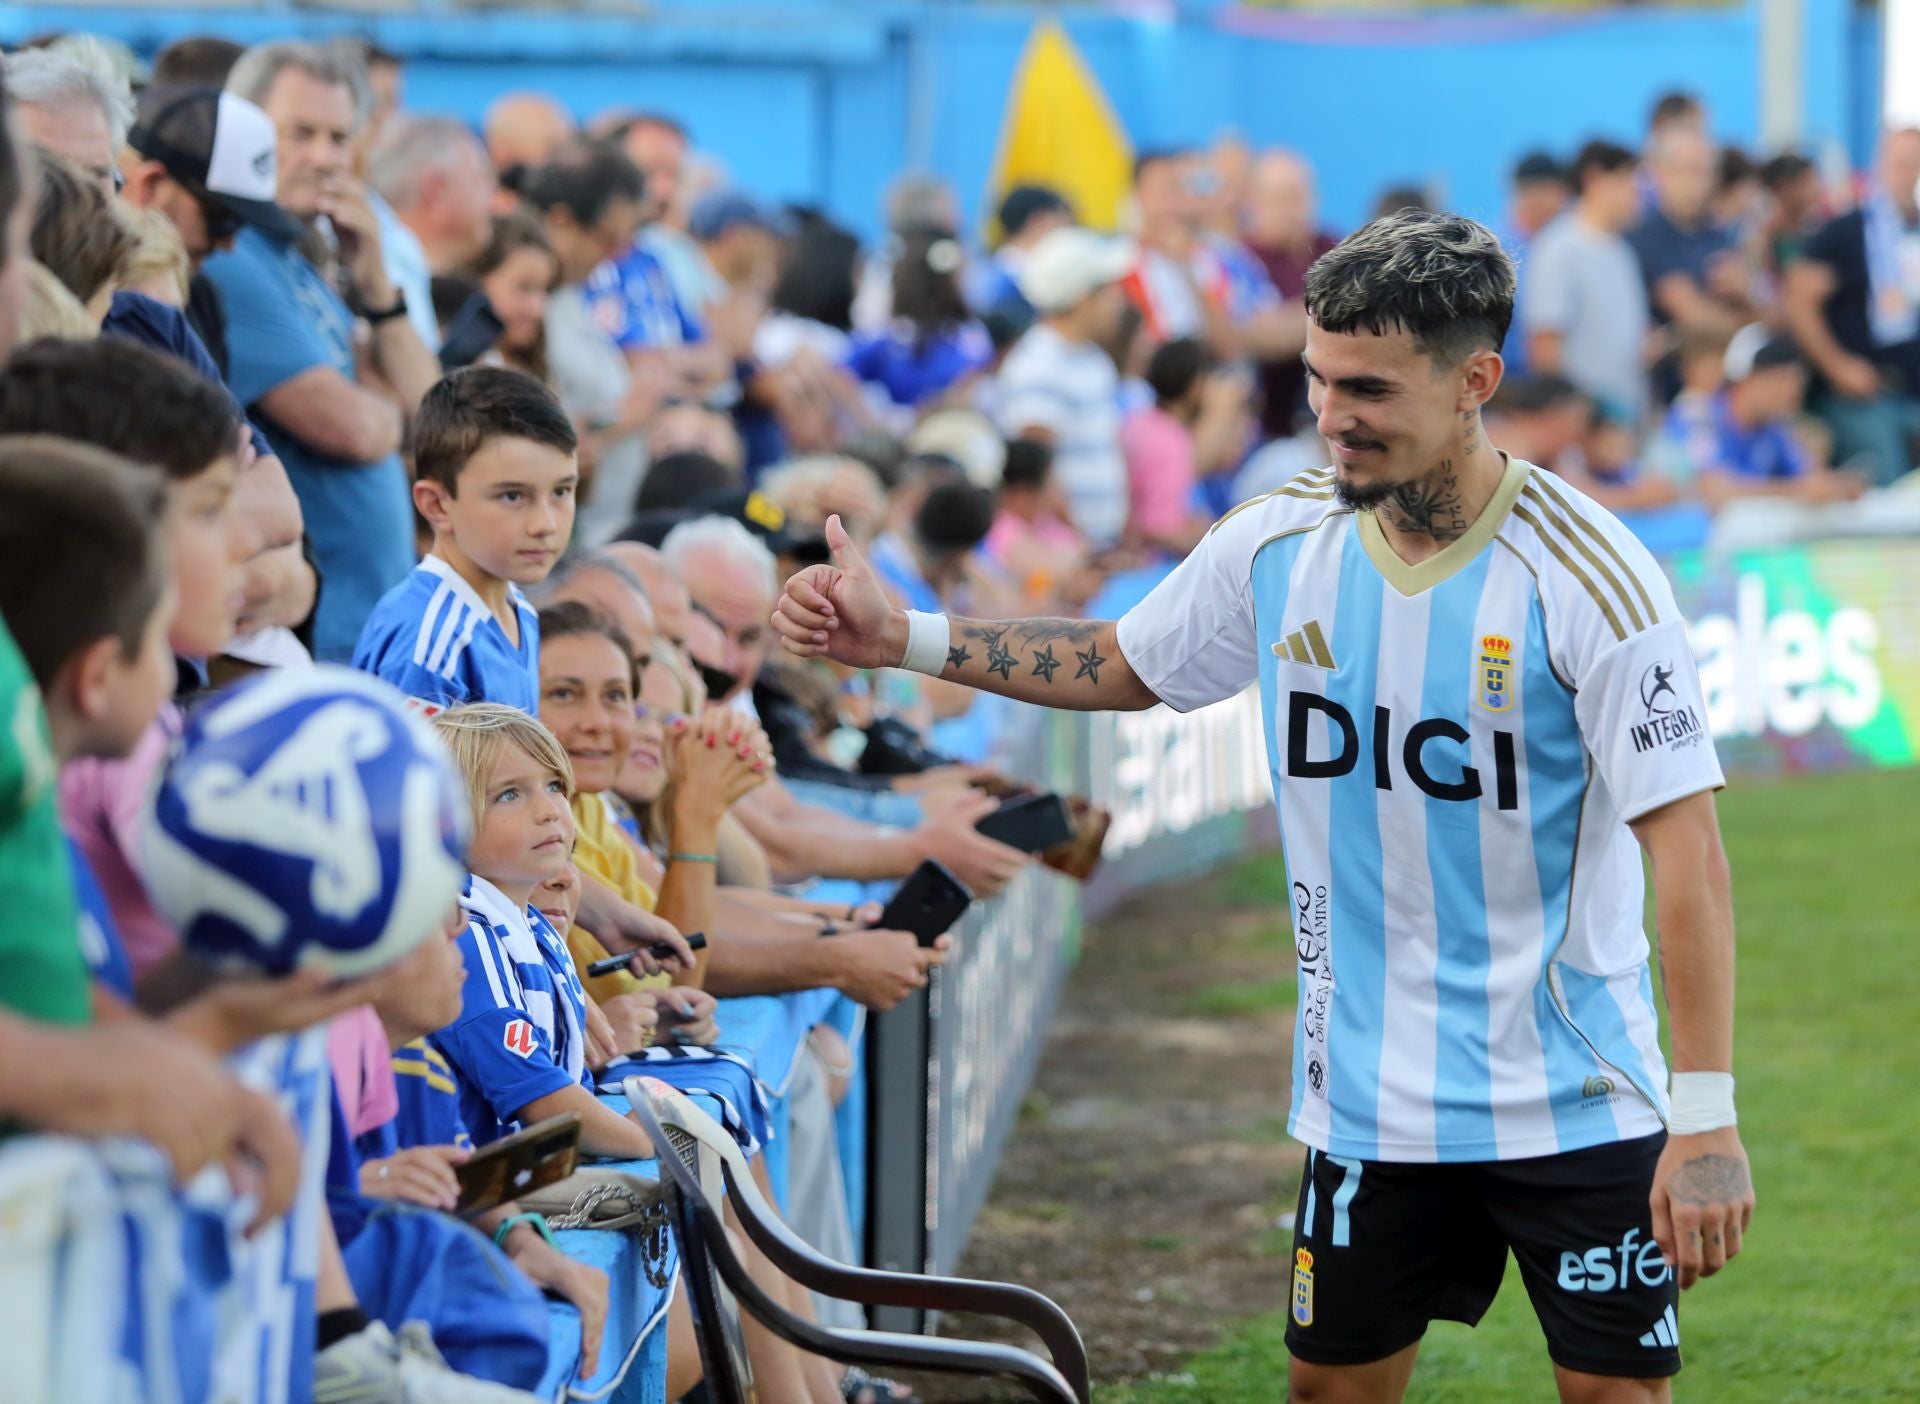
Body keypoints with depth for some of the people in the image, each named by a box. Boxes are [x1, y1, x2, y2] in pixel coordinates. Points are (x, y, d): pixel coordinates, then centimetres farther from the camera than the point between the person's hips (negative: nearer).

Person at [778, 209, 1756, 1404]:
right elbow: (1122, 665, 18)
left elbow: (1686, 845, -18)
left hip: (1576, 1106, -4)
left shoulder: (1586, 577, -17)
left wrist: (1707, 1115, -23)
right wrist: (900, 637, 9)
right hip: (1367, 1097, 4)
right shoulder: (1280, 545, -2)